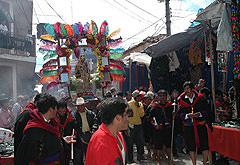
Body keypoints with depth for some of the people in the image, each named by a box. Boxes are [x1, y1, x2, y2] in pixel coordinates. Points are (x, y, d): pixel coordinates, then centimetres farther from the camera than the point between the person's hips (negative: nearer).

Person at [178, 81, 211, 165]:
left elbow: (207, 109, 2)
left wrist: (199, 114, -15)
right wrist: (187, 115, -14)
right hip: (188, 126, 1)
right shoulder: (181, 99, 3)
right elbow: (180, 113, 4)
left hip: (200, 125, 0)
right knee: (192, 148, 7)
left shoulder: (200, 98, 1)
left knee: (205, 146, -1)